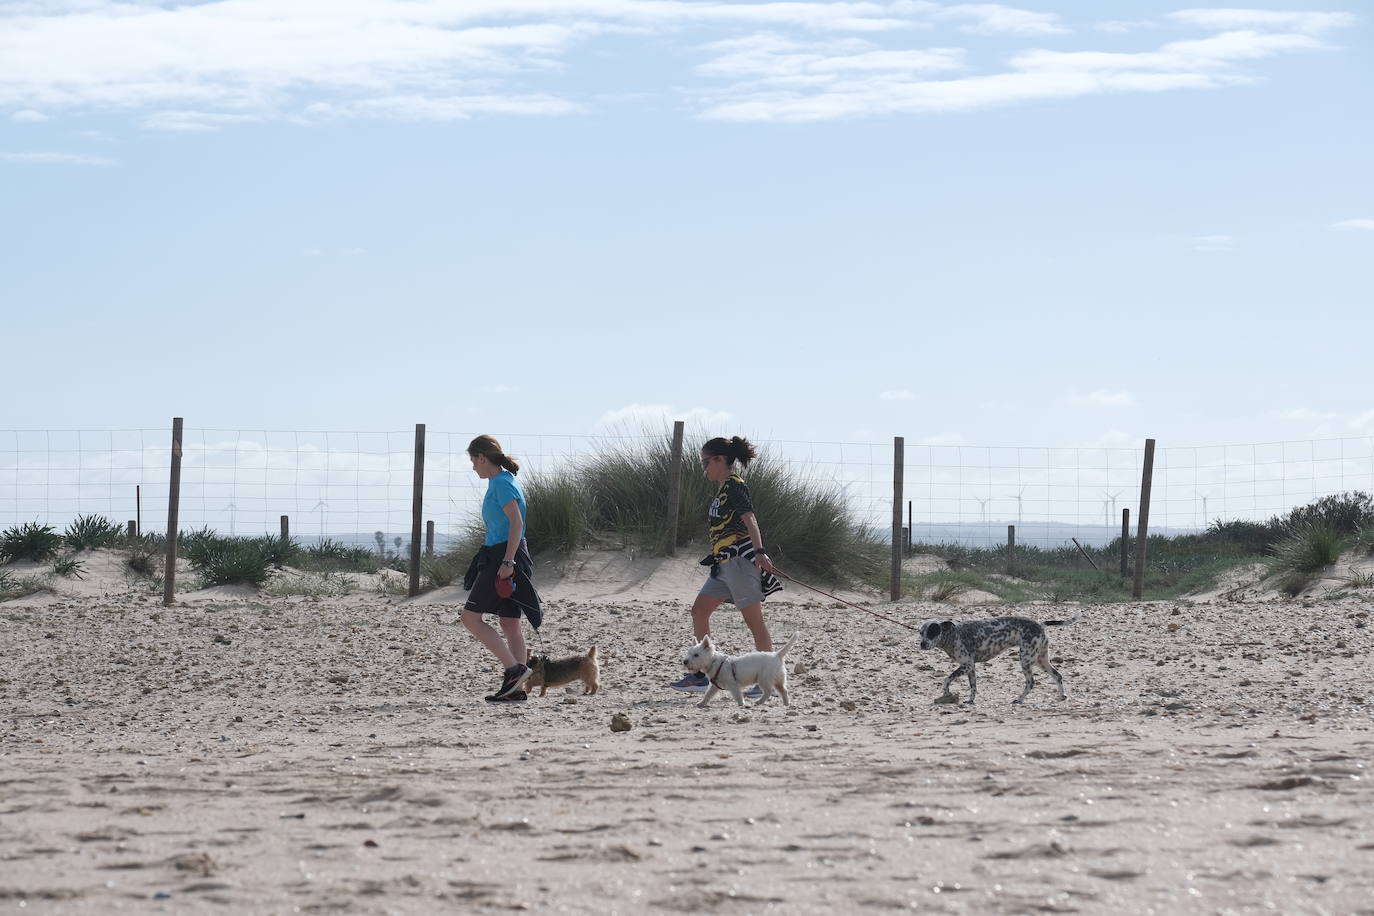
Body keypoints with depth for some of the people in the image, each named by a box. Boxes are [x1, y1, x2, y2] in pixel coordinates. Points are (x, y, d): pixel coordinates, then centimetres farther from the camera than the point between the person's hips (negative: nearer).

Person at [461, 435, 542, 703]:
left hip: (502, 557, -10)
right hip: (498, 557, 10)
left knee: (471, 617, -7)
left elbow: (516, 523, -21)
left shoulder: (501, 483, -12)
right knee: (510, 624, 7)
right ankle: (515, 689, 5)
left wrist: (507, 562, -25)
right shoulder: (503, 481, 17)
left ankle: (514, 669, -13)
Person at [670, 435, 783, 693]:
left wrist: (759, 551, -38)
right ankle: (702, 676, 5)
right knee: (699, 611, 5)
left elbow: (749, 519, -25)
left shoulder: (734, 486, -11)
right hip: (724, 564, 10)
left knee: (754, 619, -5)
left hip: (740, 560, -10)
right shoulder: (724, 489, 18)